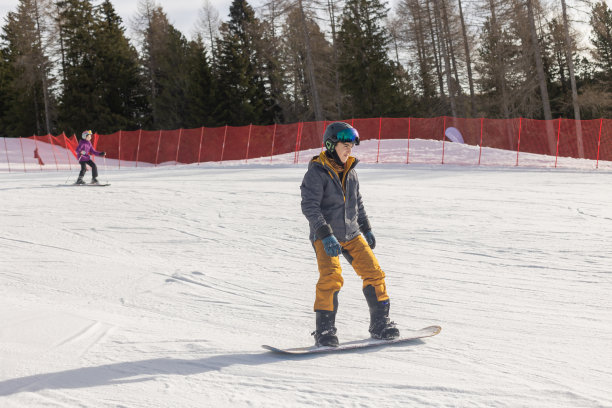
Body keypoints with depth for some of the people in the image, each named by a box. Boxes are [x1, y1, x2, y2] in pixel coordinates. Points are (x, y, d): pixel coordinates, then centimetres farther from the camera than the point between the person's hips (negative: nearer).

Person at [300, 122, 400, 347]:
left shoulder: (350, 171, 8)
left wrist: (366, 229, 23)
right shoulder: (317, 172, -13)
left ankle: (380, 323, 16)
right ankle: (324, 330, -14)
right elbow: (309, 206, -20)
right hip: (326, 237, -7)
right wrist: (326, 235, -27)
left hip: (351, 234, 7)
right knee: (331, 277, -23)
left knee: (374, 273, 3)